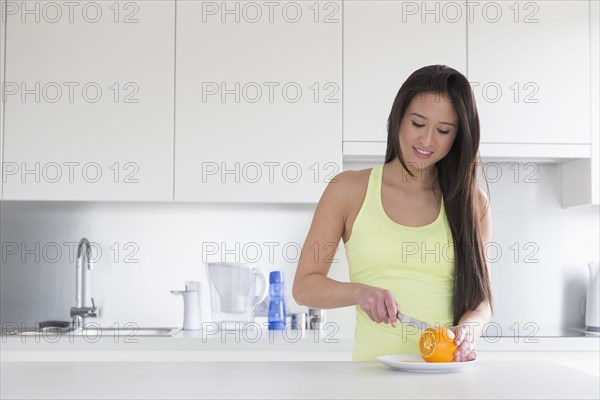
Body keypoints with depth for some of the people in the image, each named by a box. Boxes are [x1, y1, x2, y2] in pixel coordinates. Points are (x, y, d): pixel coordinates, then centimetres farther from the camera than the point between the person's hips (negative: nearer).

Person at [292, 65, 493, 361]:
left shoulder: (472, 202, 9)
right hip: (374, 366, -1)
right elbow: (304, 286, 6)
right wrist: (360, 292, -13)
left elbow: (480, 297, 10)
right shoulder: (349, 190, 5)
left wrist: (467, 331, -11)